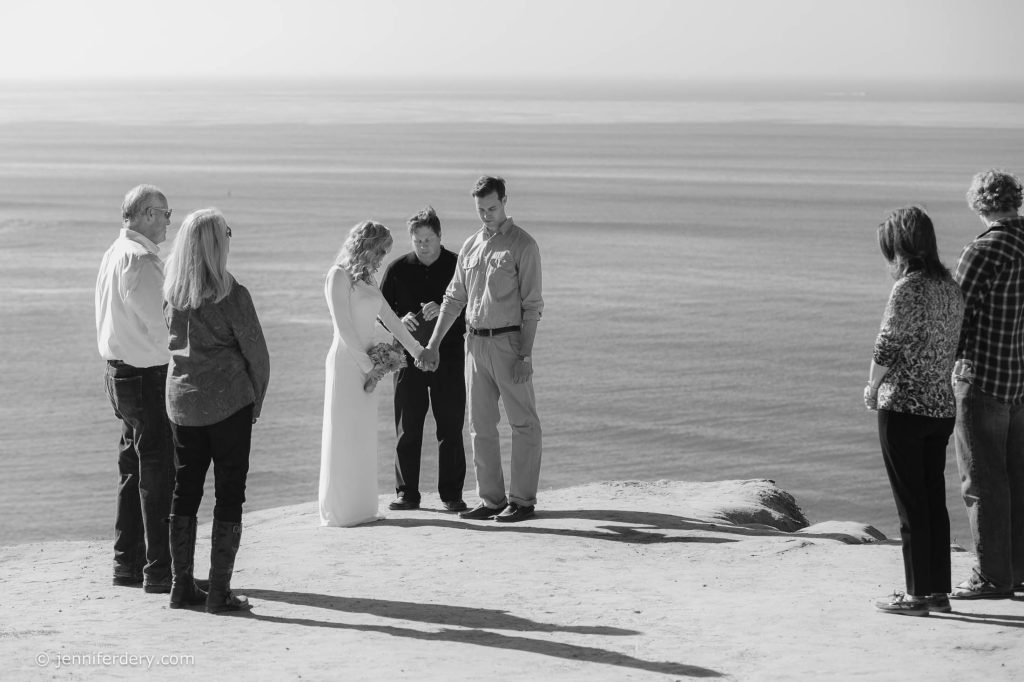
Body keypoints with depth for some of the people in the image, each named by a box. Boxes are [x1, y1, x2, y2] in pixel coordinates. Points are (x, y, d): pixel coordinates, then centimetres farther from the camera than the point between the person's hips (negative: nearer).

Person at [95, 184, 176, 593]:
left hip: (120, 372, 10)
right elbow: (160, 326, -21)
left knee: (133, 469, 17)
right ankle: (158, 570, 0)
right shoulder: (139, 260, -19)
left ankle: (127, 563, 25)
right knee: (158, 474, -4)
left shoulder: (114, 253, 12)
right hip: (148, 378, -10)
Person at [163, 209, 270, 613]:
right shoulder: (231, 295, -13)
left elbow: (172, 341, 10)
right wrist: (258, 399, 5)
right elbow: (256, 352, -9)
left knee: (185, 490, 13)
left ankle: (182, 585, 16)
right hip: (229, 401, -5)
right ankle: (219, 591, 1)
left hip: (181, 400, 5)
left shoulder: (171, 293, 1)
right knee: (229, 493, 2)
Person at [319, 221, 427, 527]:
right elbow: (343, 327, -13)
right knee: (344, 434, -4)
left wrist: (418, 350, 24)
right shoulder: (339, 276, -9)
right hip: (347, 361, -8)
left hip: (366, 362, 8)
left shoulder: (365, 280, 16)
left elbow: (390, 318, 22)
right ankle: (339, 510, 1)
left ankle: (360, 507, 14)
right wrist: (366, 364, -12)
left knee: (363, 436, 9)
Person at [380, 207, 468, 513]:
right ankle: (407, 493, 10)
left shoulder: (458, 266, 1)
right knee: (407, 429, 2)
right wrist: (400, 322, -11)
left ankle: (451, 494, 7)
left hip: (449, 355, -1)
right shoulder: (398, 269, 5)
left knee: (451, 428, 0)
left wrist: (444, 311, -17)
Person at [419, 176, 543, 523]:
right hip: (475, 343, 6)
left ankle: (522, 500, 4)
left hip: (508, 342, -6)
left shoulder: (523, 245, -5)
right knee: (480, 425, 8)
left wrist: (525, 355, -15)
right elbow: (454, 298, 17)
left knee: (523, 423, -1)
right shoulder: (470, 246, 12)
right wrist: (433, 345, 12)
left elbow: (532, 305, -9)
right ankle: (491, 500, 15)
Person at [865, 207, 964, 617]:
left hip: (903, 408, -7)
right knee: (935, 500, 13)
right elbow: (952, 348, 10)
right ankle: (939, 591, 18)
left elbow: (887, 348, -15)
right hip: (942, 406, 7)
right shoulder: (951, 288, 8)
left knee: (911, 505, 0)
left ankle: (918, 594, 4)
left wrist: (872, 387, 1)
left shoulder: (907, 289, -16)